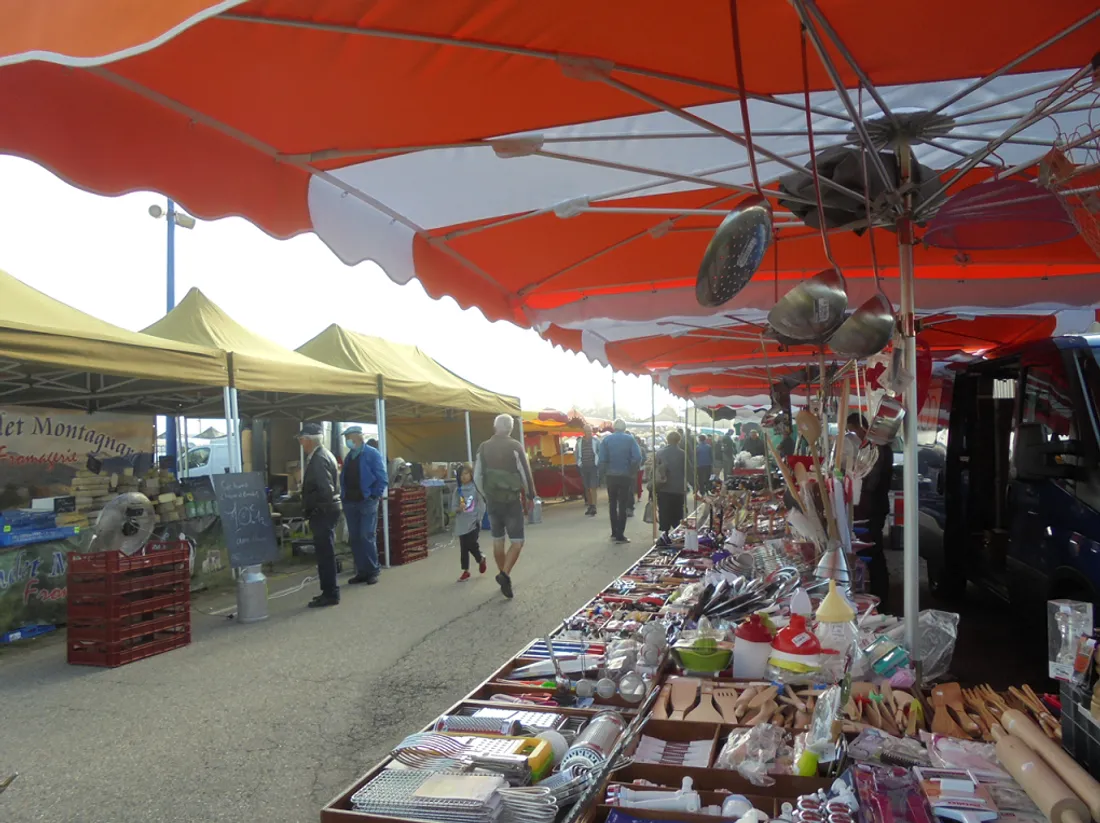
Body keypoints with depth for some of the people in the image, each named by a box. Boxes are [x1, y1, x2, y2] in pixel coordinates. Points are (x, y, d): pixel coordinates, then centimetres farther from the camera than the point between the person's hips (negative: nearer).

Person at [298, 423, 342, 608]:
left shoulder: (318, 458, -18)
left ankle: (330, 594, 3)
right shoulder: (322, 454, 13)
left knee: (325, 553, -3)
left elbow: (325, 490, -26)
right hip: (325, 511, 10)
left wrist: (308, 503, -14)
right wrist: (309, 504, 14)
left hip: (323, 512, -10)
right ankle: (329, 591, 23)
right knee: (325, 553, 15)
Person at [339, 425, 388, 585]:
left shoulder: (372, 454, -8)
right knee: (354, 539, 8)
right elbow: (343, 479, 19)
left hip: (367, 502, -7)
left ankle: (373, 571, 4)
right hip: (350, 503, 7)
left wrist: (374, 496, -14)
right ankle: (361, 571, 15)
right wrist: (343, 496, 9)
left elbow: (382, 478, -11)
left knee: (367, 537, -6)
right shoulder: (348, 456, 13)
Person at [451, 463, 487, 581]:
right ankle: (466, 571, 17)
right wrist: (459, 508, -20)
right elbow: (453, 507, 1)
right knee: (463, 548, 5)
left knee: (472, 544, -9)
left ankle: (481, 559, 23)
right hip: (462, 523, 3)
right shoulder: (458, 490, 2)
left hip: (473, 522, -3)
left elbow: (481, 505, -4)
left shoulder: (476, 487, -6)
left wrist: (478, 519, -8)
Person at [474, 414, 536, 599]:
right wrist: (531, 497, 4)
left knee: (497, 540, 16)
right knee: (517, 540, 2)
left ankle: (502, 575, 25)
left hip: (492, 500, 4)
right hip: (511, 500, -4)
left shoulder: (483, 448, 2)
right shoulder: (515, 446, -10)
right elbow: (526, 474, -9)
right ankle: (505, 574, -16)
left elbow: (477, 477, 5)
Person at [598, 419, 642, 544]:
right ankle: (620, 535, 0)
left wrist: (602, 474, -2)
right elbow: (637, 458, -13)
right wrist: (634, 472, -2)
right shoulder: (630, 439, -5)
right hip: (625, 476, -1)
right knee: (622, 505, 4)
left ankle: (614, 533, 19)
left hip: (611, 476, 1)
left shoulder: (606, 439, -1)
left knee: (612, 504, 16)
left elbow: (602, 459, -9)